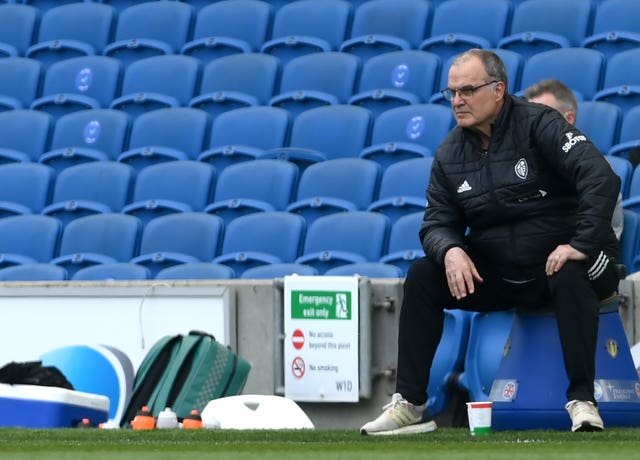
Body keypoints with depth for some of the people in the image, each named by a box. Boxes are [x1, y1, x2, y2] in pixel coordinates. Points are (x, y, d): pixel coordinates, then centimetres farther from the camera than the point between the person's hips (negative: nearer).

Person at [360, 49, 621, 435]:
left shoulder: (538, 125, -14)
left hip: (559, 263, -5)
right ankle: (411, 404, -11)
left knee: (571, 279, -38)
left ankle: (583, 401, -32)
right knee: (422, 277, -12)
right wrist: (450, 250, -18)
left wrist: (583, 244, -32)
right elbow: (438, 222, 6)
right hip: (496, 276, 5)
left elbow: (601, 179, -24)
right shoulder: (450, 154, 4)